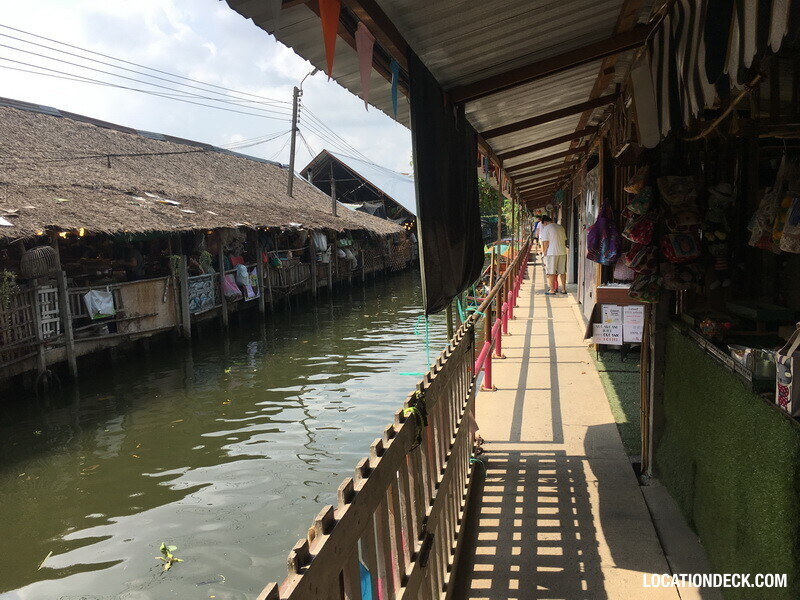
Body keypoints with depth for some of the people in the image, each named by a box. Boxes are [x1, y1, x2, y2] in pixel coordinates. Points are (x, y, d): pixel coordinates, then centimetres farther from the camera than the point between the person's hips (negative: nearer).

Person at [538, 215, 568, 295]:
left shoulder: (545, 229, -7)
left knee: (551, 272, 0)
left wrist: (544, 253, -3)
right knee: (562, 271, 12)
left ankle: (552, 290, 1)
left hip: (551, 253, -6)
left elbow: (545, 243, -11)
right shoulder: (561, 227, 13)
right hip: (562, 252, 6)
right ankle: (563, 289, 17)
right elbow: (564, 240, 14)